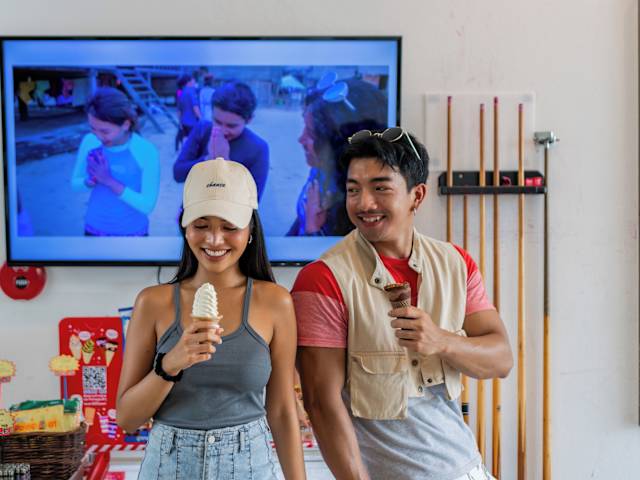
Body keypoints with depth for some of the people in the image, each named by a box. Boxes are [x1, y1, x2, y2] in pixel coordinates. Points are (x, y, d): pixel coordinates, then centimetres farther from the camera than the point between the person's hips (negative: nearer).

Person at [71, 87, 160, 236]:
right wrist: (89, 182, -20)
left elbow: (147, 205, -21)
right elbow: (75, 183, 3)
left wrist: (109, 181, -29)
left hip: (132, 233, -2)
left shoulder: (146, 152, -21)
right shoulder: (89, 142, -10)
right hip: (95, 230, 2)